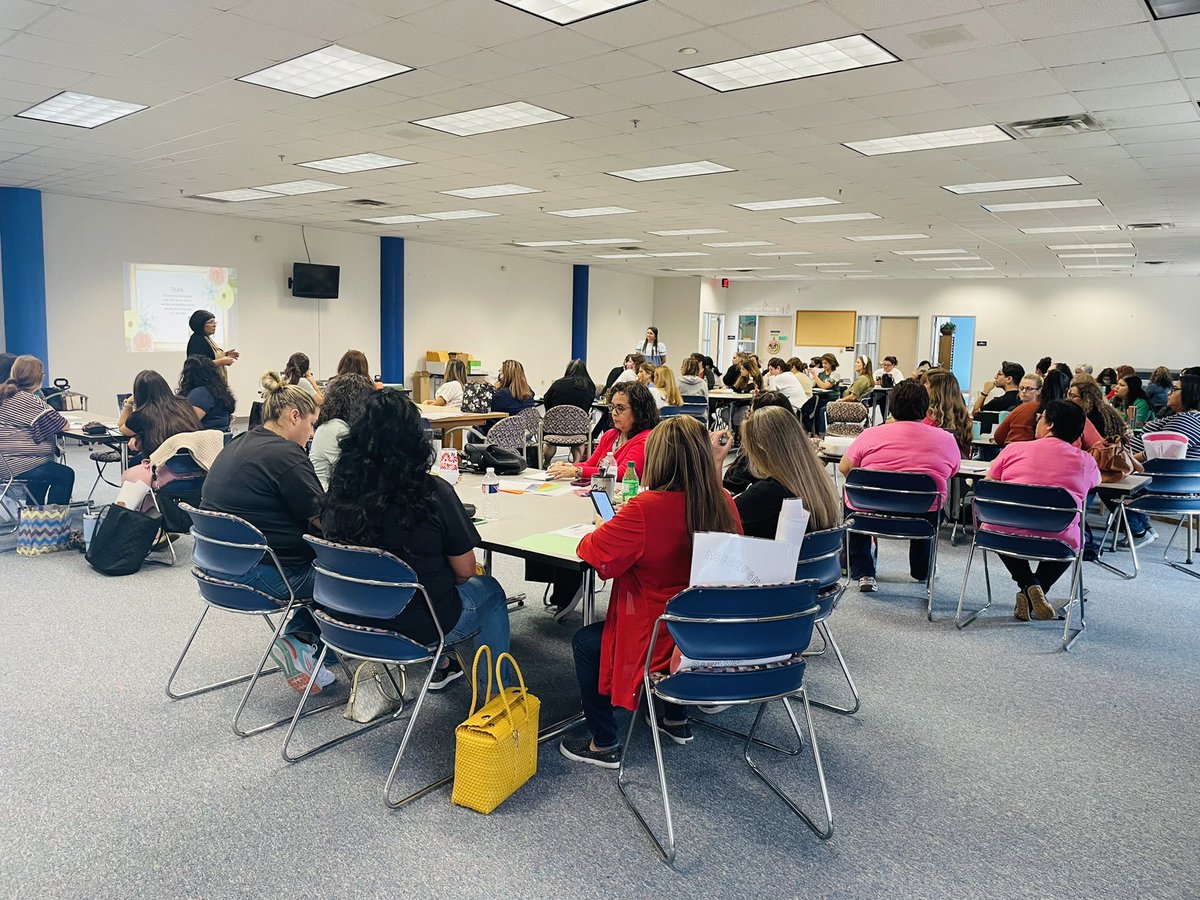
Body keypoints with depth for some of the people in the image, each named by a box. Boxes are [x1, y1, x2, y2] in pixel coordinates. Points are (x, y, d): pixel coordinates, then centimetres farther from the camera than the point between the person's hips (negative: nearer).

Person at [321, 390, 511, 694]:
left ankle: (440, 666, 43)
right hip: (419, 628, -5)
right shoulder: (433, 492, -23)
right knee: (490, 591, 24)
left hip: (353, 620, 5)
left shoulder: (340, 490, -11)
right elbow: (464, 570, -13)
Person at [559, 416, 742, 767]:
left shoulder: (645, 509, -26)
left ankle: (604, 745, 23)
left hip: (663, 642, -7)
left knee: (585, 642, 17)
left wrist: (599, 530, 5)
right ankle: (675, 719, 45)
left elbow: (598, 556, -17)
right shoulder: (724, 503, -7)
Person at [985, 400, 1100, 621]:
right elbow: (1097, 480, 31)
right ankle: (1038, 589, 14)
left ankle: (1027, 585, 13)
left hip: (1005, 535, -1)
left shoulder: (1015, 449, 4)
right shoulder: (1085, 461, 7)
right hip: (1057, 541, 1)